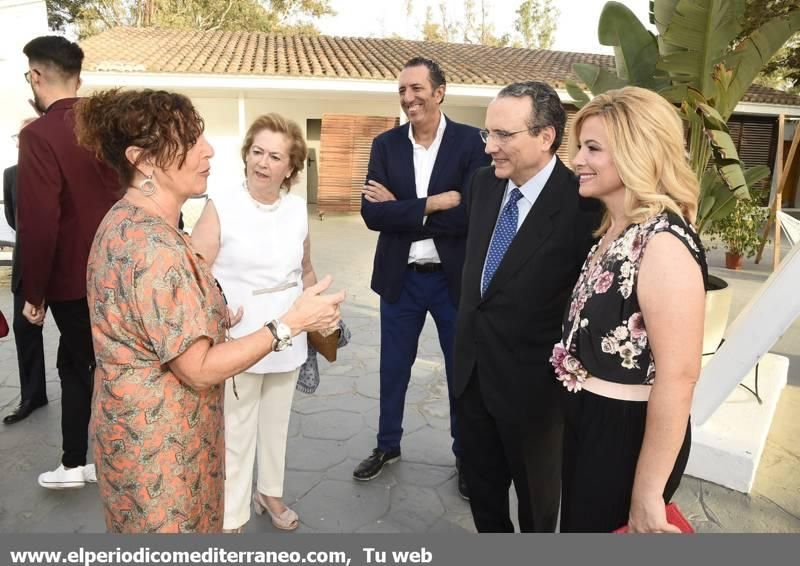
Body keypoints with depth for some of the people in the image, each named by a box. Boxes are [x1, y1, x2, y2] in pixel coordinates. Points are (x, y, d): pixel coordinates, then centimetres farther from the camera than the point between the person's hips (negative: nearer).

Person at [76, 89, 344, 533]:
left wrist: (212, 322, 16)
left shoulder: (127, 222, 3)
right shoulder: (154, 246, -29)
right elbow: (199, 369, -25)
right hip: (160, 441, -9)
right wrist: (291, 324, -23)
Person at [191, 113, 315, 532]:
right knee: (236, 431, 7)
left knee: (277, 423, 20)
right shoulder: (221, 207, -11)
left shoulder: (298, 209, 2)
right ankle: (231, 517, 27)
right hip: (238, 342, -4)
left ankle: (270, 492, 42)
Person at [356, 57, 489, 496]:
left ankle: (466, 453, 33)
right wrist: (431, 204, -21)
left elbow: (472, 214, -19)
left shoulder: (469, 141, -8)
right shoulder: (386, 144, 0)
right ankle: (387, 445, 38)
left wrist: (401, 210, -17)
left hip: (454, 278, -2)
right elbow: (371, 213, -11)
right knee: (393, 368, 16)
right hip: (400, 278, 3)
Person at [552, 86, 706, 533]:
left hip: (630, 432, -8)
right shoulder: (615, 229, 4)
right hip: (587, 418, 8)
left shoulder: (663, 242, -24)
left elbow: (679, 375, -25)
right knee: (579, 526, 26)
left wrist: (648, 493, -20)